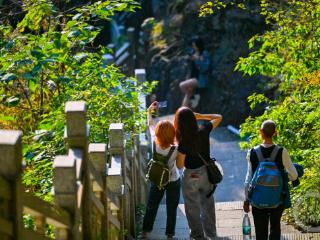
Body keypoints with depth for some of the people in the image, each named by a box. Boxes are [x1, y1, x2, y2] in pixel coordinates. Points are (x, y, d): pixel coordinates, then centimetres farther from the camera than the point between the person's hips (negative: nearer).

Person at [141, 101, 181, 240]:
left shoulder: (155, 144, -26)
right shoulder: (175, 150, -33)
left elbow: (150, 125, -11)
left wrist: (149, 111, 1)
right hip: (173, 181, -3)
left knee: (151, 206, 20)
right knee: (171, 209, 15)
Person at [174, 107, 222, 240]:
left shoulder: (184, 142, -30)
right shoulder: (204, 130, -18)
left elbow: (180, 165, -19)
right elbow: (218, 117, 1)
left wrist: (177, 152, -7)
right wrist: (200, 116, -7)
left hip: (191, 176, -5)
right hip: (207, 172, 5)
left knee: (193, 208, 17)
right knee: (208, 204, 24)